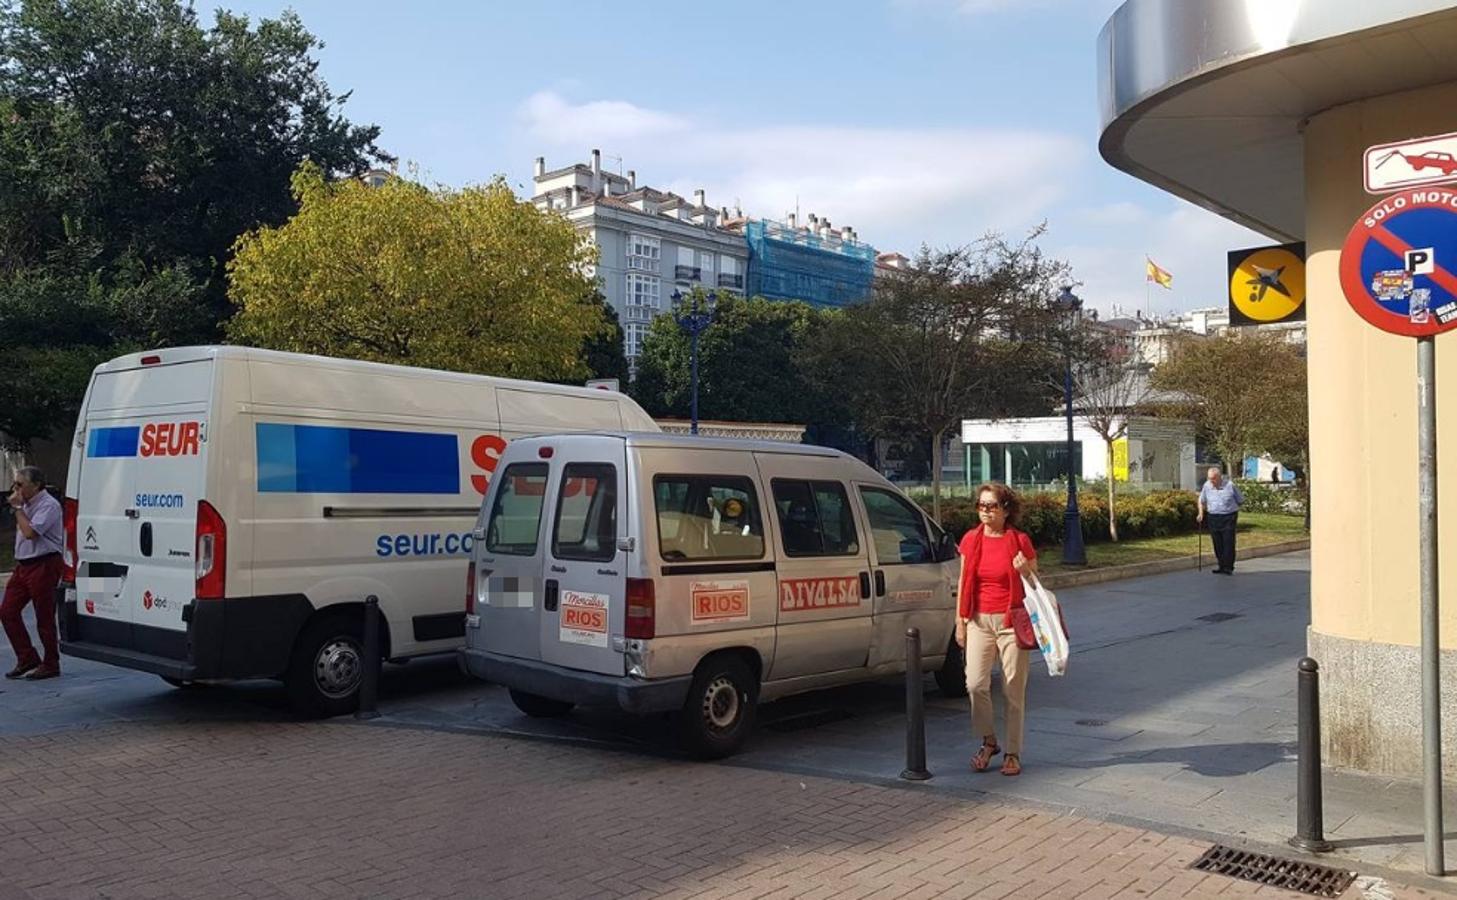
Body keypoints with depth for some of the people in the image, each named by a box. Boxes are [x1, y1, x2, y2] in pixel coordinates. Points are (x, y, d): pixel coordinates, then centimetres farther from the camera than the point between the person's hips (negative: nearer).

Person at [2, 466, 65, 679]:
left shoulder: (48, 505, -14)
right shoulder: (27, 504, 15)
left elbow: (30, 532, -24)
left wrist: (17, 508, -16)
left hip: (43, 566, -10)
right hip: (23, 565, 10)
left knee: (45, 618, -2)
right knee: (7, 611, 6)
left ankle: (50, 665, 8)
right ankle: (27, 659, 15)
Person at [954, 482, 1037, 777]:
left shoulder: (1019, 541, -3)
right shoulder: (971, 540, 5)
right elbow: (964, 583, 11)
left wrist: (1026, 570, -15)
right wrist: (960, 622, 7)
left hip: (1011, 621, -2)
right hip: (979, 621, 2)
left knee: (1013, 690, 2)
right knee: (975, 684, -9)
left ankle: (1013, 753, 16)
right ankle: (989, 741, 15)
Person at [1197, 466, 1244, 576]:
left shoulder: (1230, 485, -7)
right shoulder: (1207, 486, 3)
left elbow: (1240, 501, 6)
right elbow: (1202, 501, 18)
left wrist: (1234, 511, 8)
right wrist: (1201, 513, 8)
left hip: (1228, 518, -3)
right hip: (1213, 518, 4)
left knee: (1228, 543, -7)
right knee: (1217, 544, 6)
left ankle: (1228, 567, -3)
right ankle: (1221, 566, 15)